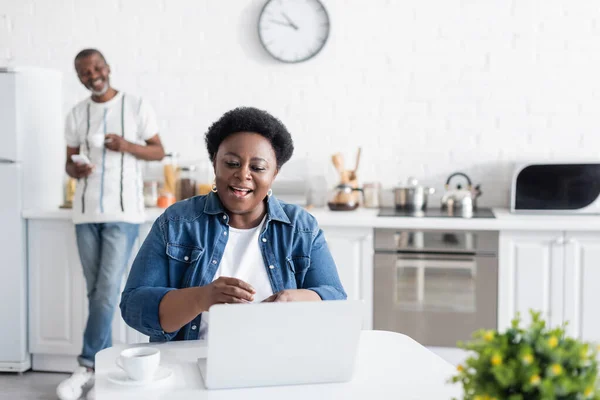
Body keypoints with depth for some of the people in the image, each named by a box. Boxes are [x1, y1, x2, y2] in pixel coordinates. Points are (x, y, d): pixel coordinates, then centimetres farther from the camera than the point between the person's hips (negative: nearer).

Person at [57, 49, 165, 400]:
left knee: (108, 290, -8)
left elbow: (159, 151, 2)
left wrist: (128, 146, -15)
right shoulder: (77, 115, 9)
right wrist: (74, 169, -9)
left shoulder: (137, 106, -1)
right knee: (96, 291, 8)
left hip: (123, 212, -4)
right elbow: (70, 160, 15)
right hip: (86, 212, 4)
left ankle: (89, 366, 1)